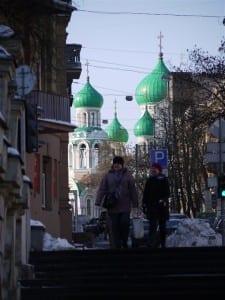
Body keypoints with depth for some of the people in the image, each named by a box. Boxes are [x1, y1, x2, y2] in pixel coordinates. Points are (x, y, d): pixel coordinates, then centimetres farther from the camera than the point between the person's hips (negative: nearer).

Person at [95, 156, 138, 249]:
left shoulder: (127, 175, 6)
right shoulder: (108, 175, 5)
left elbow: (133, 190, 6)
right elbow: (102, 189, 2)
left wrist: (135, 204, 3)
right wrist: (98, 202, -8)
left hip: (125, 206, 0)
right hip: (112, 207, 1)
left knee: (125, 224, -8)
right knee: (115, 227, 1)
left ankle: (124, 243, 12)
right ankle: (117, 246, 7)